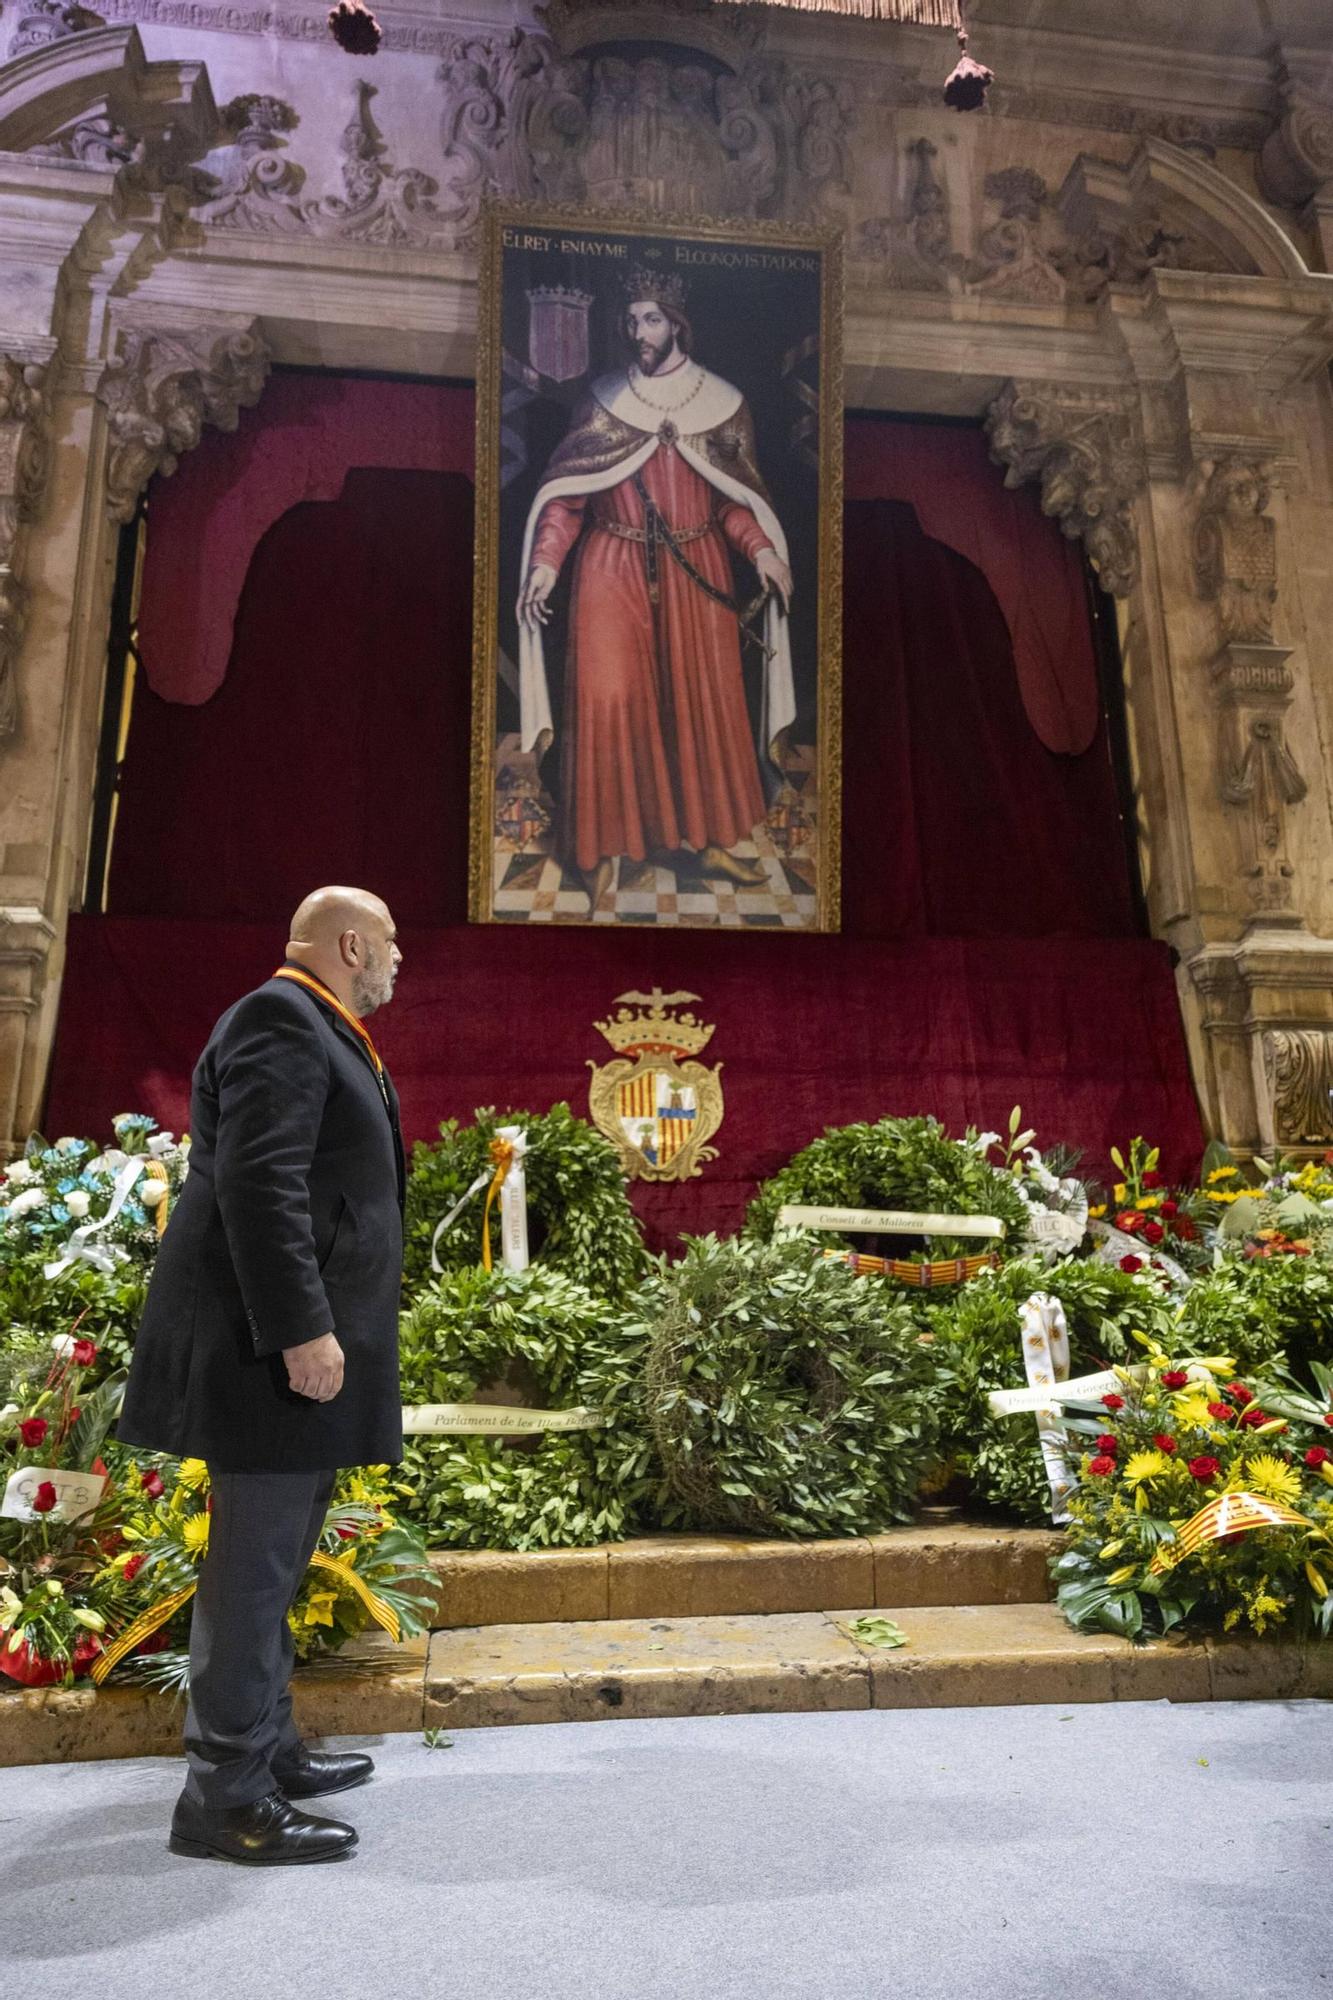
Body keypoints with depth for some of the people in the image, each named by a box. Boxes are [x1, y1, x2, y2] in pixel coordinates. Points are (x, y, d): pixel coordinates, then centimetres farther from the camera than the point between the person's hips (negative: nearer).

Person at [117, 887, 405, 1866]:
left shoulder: (321, 1031, 19)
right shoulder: (280, 1019, -13)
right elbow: (259, 1182, -23)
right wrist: (302, 1331, -25)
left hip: (306, 1337, 11)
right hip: (276, 1342, -11)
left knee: (274, 1559, 18)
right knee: (255, 1564, -2)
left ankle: (268, 1749, 31)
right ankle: (224, 1796, 10)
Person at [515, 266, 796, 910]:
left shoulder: (722, 402, 5)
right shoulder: (602, 399, 4)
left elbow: (737, 498, 6)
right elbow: (565, 493, 1)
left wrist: (761, 549, -12)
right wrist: (545, 563, -12)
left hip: (696, 572, 1)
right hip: (614, 569, -1)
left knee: (704, 700, 3)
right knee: (608, 699, -9)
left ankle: (706, 836, 16)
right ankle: (605, 844, 3)